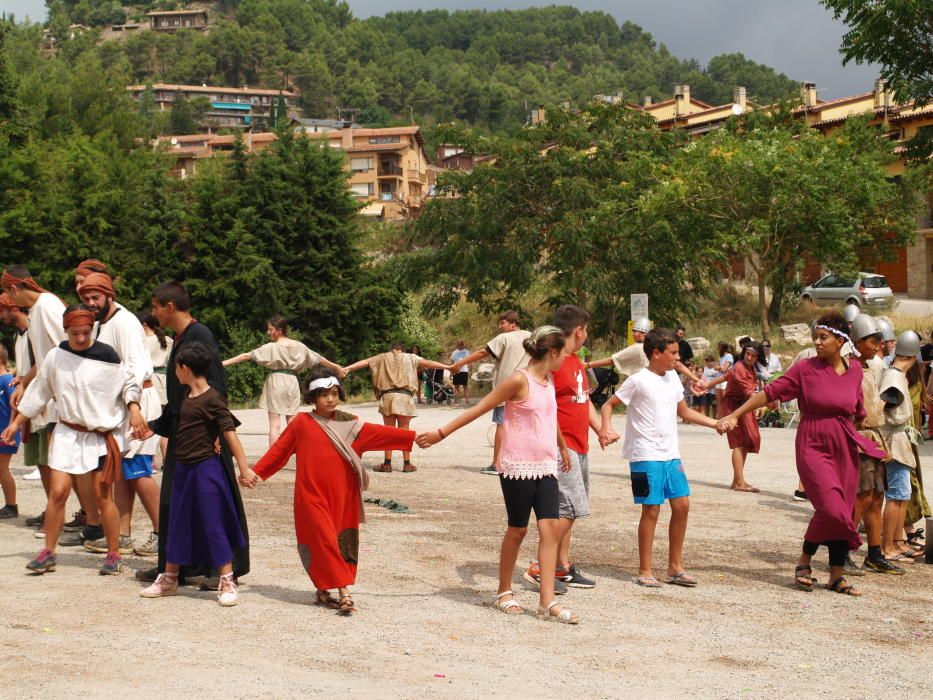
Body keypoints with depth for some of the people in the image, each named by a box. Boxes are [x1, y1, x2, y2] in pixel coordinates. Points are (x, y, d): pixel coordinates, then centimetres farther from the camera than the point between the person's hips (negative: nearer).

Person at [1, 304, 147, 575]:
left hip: (102, 435, -2)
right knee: (58, 492, -3)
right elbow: (38, 392, 12)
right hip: (67, 433, 3)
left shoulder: (106, 356, -8)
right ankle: (48, 552, 11)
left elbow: (128, 385, 2)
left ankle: (114, 555, 10)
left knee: (102, 496, -2)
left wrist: (134, 410, -14)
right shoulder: (55, 357, 1)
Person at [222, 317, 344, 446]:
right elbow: (318, 358, 15)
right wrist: (337, 367, 28)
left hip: (276, 381, -4)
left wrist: (223, 363, -10)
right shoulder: (298, 346, 6)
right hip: (292, 382, 4)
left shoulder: (272, 347, -8)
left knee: (274, 425, -2)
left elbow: (247, 356, -11)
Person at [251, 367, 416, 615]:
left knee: (342, 543, 6)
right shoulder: (302, 423, 1)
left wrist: (413, 436, -11)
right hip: (313, 496, -3)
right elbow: (279, 450, 7)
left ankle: (323, 591, 19)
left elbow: (378, 433, -2)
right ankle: (344, 593, -8)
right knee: (325, 542, -10)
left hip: (343, 497, 3)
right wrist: (256, 472, 3)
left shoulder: (350, 424, 6)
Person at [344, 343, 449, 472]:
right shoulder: (410, 357, 15)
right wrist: (448, 367, 16)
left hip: (387, 396, 1)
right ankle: (407, 464, 6)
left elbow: (364, 362, 8)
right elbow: (428, 363, 12)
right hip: (404, 396, 0)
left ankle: (387, 463, 5)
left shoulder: (383, 357, 16)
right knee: (404, 430, 5)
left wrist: (347, 369, 5)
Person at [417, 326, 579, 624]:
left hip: (546, 466, 7)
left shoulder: (548, 380, 12)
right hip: (518, 467, -7)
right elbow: (478, 409, -11)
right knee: (518, 530, 4)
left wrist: (563, 447, 42)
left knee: (551, 527, -5)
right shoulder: (519, 380, -12)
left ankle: (547, 602, -5)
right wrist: (441, 433, -12)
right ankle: (504, 592, 23)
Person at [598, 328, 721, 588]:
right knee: (652, 509, -5)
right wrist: (606, 427, -25)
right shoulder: (639, 381, -10)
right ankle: (645, 571, 6)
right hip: (646, 456, -7)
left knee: (681, 504, 6)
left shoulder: (673, 378, 11)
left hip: (671, 454, 7)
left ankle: (675, 567, 17)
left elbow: (684, 412, 22)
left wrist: (714, 423, 14)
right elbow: (608, 404, -6)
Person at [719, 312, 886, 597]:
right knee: (831, 508, -18)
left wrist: (868, 441, 25)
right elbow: (770, 392, -5)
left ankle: (837, 576, 17)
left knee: (844, 514, 5)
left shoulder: (854, 371, 5)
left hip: (845, 449, 4)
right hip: (814, 447, -4)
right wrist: (735, 415, -6)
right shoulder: (805, 369, -6)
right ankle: (804, 561, 5)